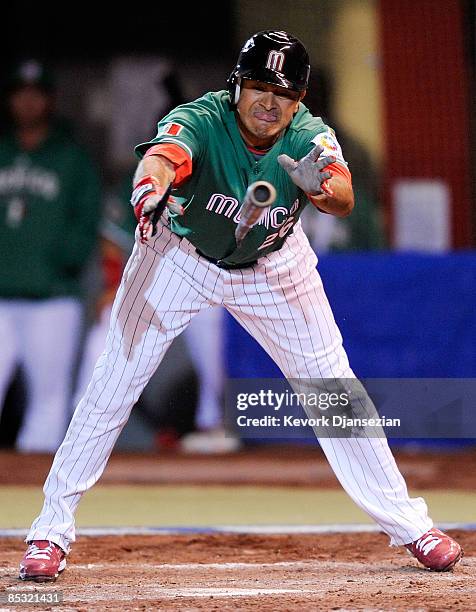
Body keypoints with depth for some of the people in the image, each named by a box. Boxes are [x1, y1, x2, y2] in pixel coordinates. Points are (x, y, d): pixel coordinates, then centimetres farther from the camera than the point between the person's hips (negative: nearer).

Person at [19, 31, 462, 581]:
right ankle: (51, 531, 3)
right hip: (180, 257, -2)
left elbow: (344, 201, -41)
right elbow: (162, 155, -53)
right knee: (113, 384, -8)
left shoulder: (309, 137, -23)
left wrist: (321, 188, -64)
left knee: (333, 385, 0)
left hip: (273, 265, 2)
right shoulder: (200, 121, -31)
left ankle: (408, 525, 12)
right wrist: (150, 188, -77)